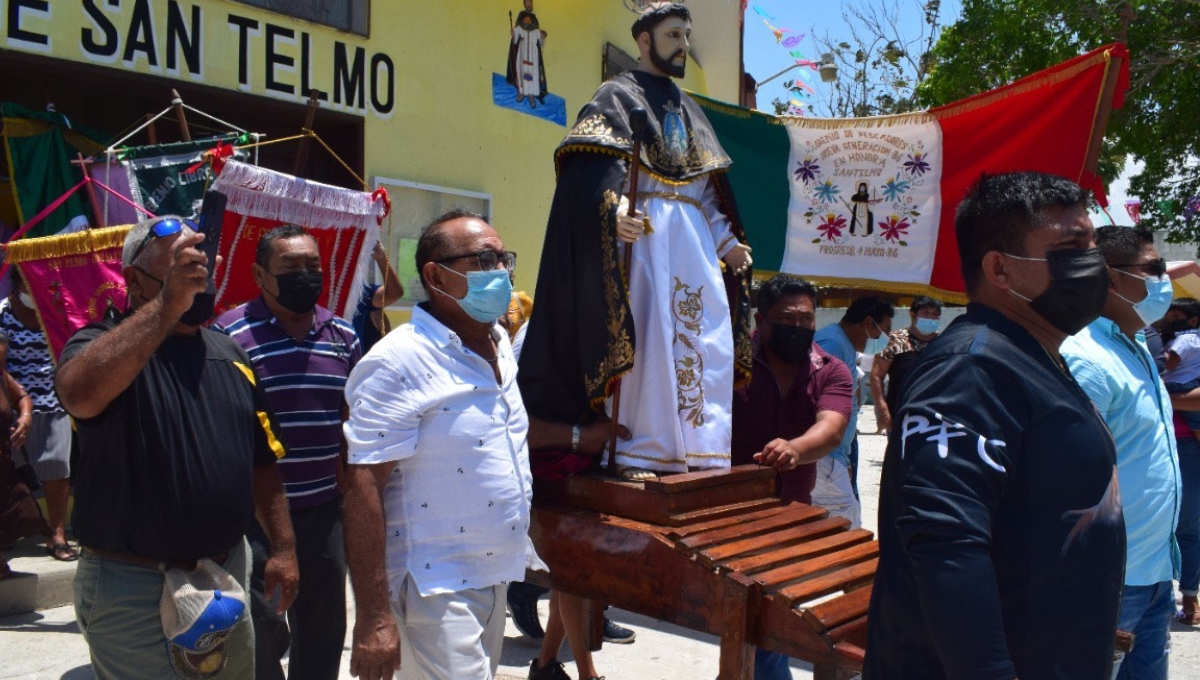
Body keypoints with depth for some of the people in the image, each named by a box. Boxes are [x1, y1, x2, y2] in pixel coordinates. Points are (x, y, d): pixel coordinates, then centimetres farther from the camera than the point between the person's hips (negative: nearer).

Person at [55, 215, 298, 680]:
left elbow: (261, 462, 11)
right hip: (132, 587, -6)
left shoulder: (231, 355, 7)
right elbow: (78, 395, -36)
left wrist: (283, 547, 5)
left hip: (228, 573, 6)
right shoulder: (101, 344, -10)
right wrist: (168, 304, -36)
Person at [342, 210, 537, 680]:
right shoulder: (399, 363, -19)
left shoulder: (501, 345, 7)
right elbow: (363, 488, -22)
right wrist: (373, 618, -23)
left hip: (494, 578, 8)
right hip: (436, 587, -8)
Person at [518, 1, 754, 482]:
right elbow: (599, 167, -14)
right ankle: (639, 453, -4)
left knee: (707, 343, 2)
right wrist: (616, 209, -32)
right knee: (647, 339, -10)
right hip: (647, 233, -7)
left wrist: (727, 240, 19)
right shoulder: (619, 95, 3)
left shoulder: (687, 109, 25)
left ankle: (699, 449, 8)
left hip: (695, 239, 7)